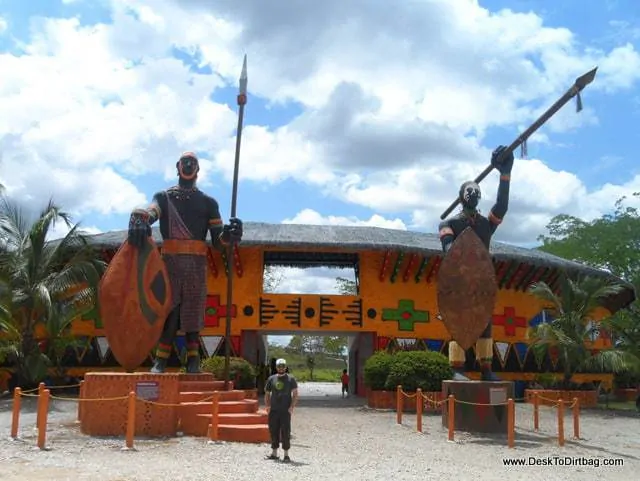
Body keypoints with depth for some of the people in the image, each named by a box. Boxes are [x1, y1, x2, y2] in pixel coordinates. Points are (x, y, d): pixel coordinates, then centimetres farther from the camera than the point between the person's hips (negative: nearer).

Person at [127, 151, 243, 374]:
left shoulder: (208, 202, 17)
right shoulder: (163, 197, 14)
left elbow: (217, 239, 11)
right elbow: (148, 213, -9)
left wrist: (229, 234, -13)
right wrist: (138, 221, -34)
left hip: (196, 264, 1)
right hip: (170, 261, -1)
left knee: (193, 311, -1)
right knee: (168, 311, -7)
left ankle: (193, 361, 4)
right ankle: (160, 360, -3)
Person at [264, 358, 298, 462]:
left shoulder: (291, 379, 2)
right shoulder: (271, 379, 10)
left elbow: (295, 394, -2)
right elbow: (267, 393, 16)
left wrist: (292, 406, -13)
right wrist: (267, 405, 2)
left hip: (285, 410, -3)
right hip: (273, 410, 3)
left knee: (285, 432, -3)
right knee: (273, 431, 7)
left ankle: (286, 455, 3)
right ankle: (274, 453, 18)